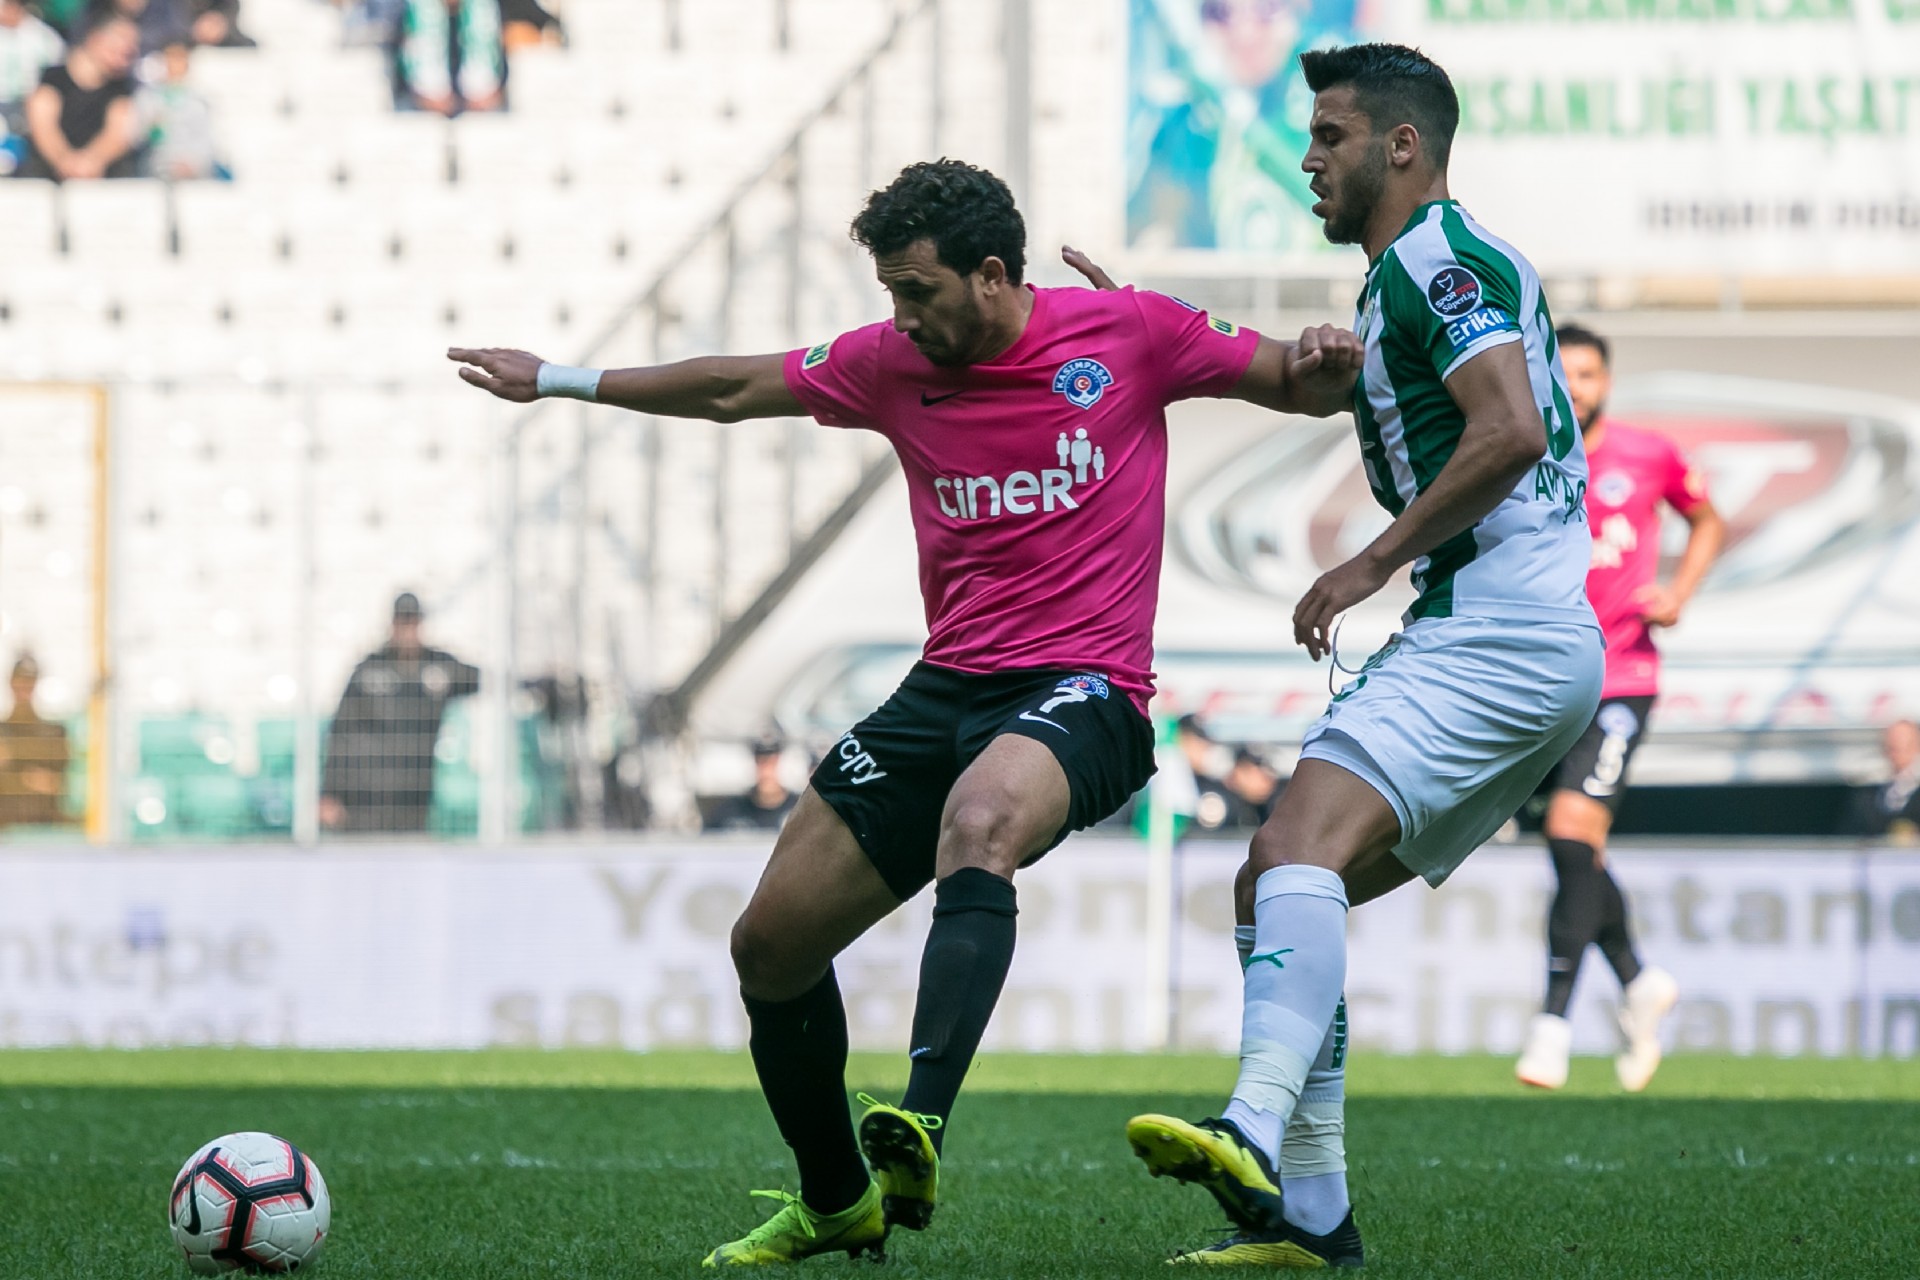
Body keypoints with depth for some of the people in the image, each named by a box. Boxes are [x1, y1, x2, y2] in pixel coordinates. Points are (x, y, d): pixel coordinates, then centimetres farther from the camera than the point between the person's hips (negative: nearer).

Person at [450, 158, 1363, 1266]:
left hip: (1083, 691, -6)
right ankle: (836, 1203, 27)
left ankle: (920, 1135, -53)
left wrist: (1326, 367, -20)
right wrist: (561, 381, 25)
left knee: (978, 823, -40)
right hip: (948, 687, 6)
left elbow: (1303, 388, 4)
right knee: (771, 945, 4)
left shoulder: (1128, 334, -4)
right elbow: (733, 391, 22)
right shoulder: (892, 364, 8)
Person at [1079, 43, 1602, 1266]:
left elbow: (1511, 430, -23)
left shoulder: (1438, 260, -8)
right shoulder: (1409, 276, 25)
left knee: (1299, 847, -28)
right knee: (1276, 887, 11)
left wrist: (1371, 566, -16)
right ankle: (1308, 1211, 9)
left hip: (1495, 634, -11)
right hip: (1477, 638, 11)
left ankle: (1253, 1136, -47)